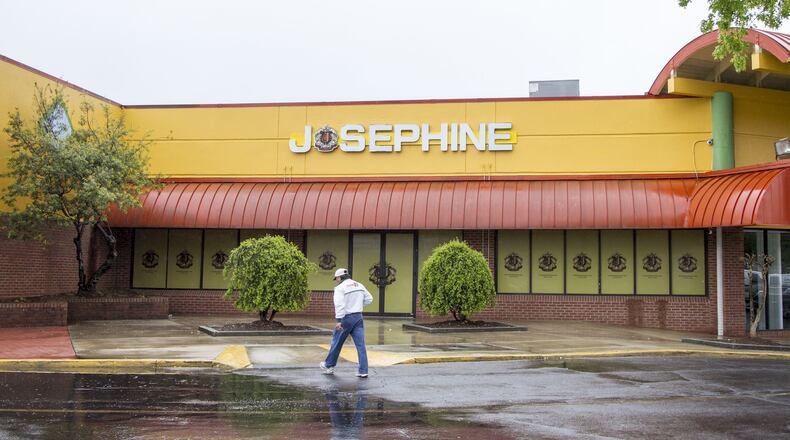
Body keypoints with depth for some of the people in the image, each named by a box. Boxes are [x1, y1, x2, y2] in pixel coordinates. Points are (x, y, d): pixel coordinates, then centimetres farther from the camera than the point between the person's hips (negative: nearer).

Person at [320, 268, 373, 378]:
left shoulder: (340, 288, -10)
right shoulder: (359, 285, 10)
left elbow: (339, 304, -20)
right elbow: (369, 299, 16)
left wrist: (339, 320, -23)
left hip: (346, 318, -5)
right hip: (358, 317, 5)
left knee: (337, 342, 12)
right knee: (360, 344, 2)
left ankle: (329, 366, 28)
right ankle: (363, 371, -1)